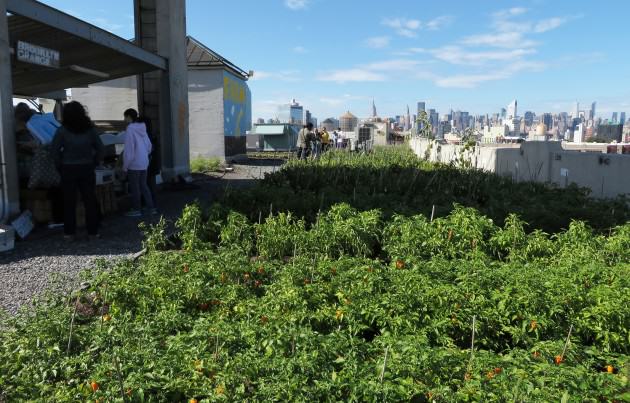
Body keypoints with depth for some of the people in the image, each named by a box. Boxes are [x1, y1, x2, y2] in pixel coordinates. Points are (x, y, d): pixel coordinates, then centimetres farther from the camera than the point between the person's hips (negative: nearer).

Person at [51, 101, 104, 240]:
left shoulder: (62, 130, -7)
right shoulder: (90, 129, 0)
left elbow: (54, 149, -9)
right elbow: (101, 149, 0)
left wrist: (60, 164, 2)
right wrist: (94, 163, 8)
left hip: (68, 169, -1)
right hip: (87, 169, 2)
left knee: (69, 202, 7)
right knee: (90, 201, 7)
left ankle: (69, 232, 12)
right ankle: (93, 231, 10)